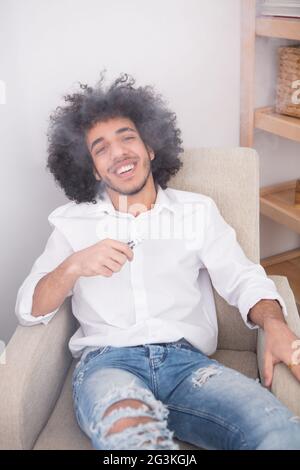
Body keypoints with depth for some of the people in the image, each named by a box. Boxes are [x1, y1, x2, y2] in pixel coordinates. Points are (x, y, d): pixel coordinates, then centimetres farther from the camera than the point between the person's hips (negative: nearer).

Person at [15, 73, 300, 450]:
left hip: (187, 360, 3)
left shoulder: (198, 211, 17)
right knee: (131, 434, -39)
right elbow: (28, 310, 8)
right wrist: (73, 267, -12)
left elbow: (243, 279, 8)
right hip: (106, 361, -2)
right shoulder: (72, 222, 15)